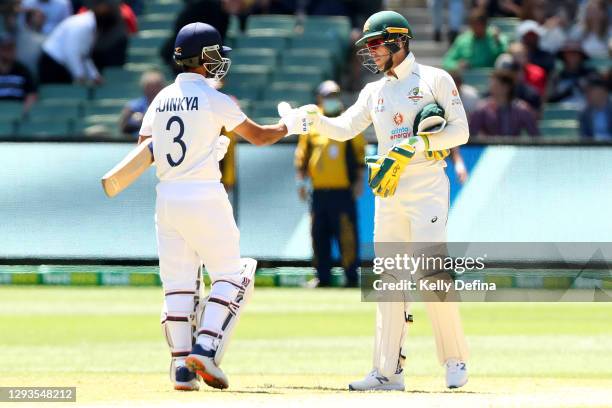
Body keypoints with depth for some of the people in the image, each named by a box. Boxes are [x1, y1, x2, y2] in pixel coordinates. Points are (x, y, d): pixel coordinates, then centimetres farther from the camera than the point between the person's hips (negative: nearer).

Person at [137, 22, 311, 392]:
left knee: (177, 283, 6)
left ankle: (182, 365, -1)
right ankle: (206, 348, -11)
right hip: (205, 196, -5)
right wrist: (290, 125, 18)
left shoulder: (161, 100, 10)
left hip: (167, 196, 5)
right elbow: (258, 136, 0)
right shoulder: (214, 99, -6)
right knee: (230, 275, 5)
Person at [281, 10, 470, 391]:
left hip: (427, 188, -6)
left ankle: (455, 359, 0)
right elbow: (344, 128, 3)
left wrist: (419, 144, -17)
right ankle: (388, 370, 4)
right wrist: (312, 118, -15)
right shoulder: (375, 91, 16)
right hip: (389, 192, 6)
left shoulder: (435, 80, 0)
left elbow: (460, 132, -5)